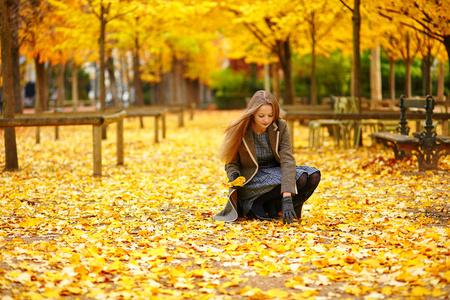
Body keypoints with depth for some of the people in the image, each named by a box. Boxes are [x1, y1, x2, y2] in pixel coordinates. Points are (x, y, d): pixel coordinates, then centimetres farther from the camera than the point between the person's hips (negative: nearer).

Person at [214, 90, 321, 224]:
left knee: (313, 176, -21)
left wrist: (287, 199, -33)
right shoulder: (238, 131, -15)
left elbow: (287, 160, -20)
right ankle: (254, 205, -17)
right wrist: (234, 176, -28)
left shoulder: (281, 127, -10)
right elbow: (231, 163, -2)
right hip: (250, 181, -4)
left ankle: (272, 205, -10)